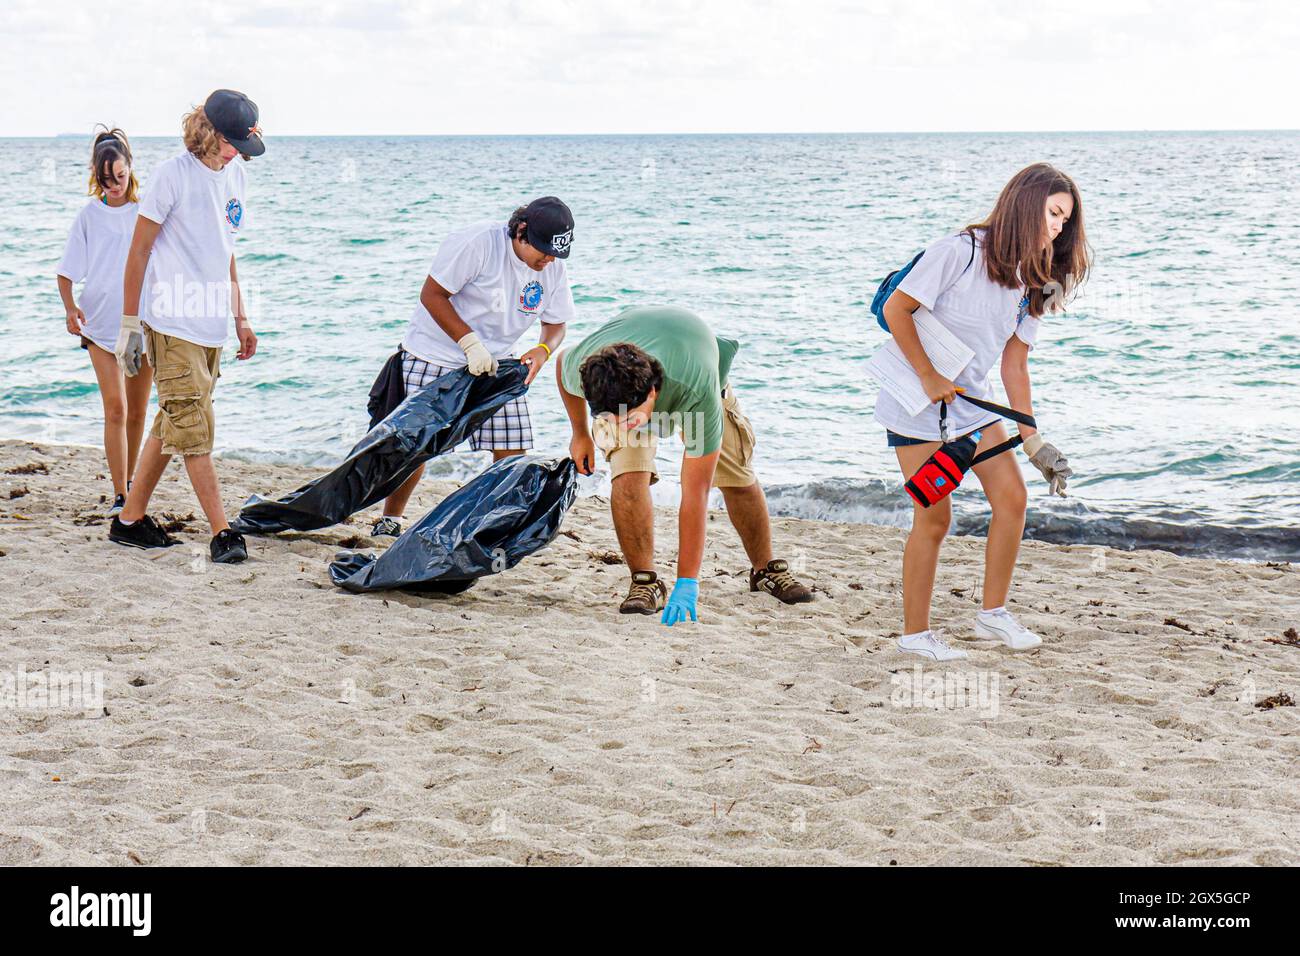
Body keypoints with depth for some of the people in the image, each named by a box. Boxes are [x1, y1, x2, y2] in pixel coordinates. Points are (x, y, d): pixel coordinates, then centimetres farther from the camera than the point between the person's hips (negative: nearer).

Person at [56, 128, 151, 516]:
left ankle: (130, 480, 28)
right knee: (115, 409, -10)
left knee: (137, 411, 10)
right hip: (101, 322, -1)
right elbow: (67, 272, 5)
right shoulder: (90, 214, 2)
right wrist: (70, 308, -13)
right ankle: (120, 496, -9)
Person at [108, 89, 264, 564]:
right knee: (194, 427, -9)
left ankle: (131, 519, 20)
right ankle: (223, 533, -10)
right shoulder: (174, 174, -9)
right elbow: (139, 252, -5)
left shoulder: (235, 176, 12)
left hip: (212, 325, 7)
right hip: (172, 323, -7)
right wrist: (130, 323, -7)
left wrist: (240, 318, 21)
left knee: (172, 424, 11)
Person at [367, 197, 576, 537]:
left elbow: (556, 323, 6)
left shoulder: (554, 267, -3)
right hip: (436, 354, -5)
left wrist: (543, 350, -17)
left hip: (496, 363, 5)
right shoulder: (476, 242, -23)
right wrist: (470, 342, -27)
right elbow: (432, 295, -20)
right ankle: (389, 522, 15)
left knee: (512, 449, -5)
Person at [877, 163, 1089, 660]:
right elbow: (895, 310, -18)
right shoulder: (961, 252, -19)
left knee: (1012, 496, -1)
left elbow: (1014, 362, 5)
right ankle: (915, 632, 10)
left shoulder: (1033, 281, 4)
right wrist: (930, 377, -18)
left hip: (972, 401, 7)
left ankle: (993, 612, 14)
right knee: (934, 518, -5)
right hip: (917, 404, -7)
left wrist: (1033, 440, 0)